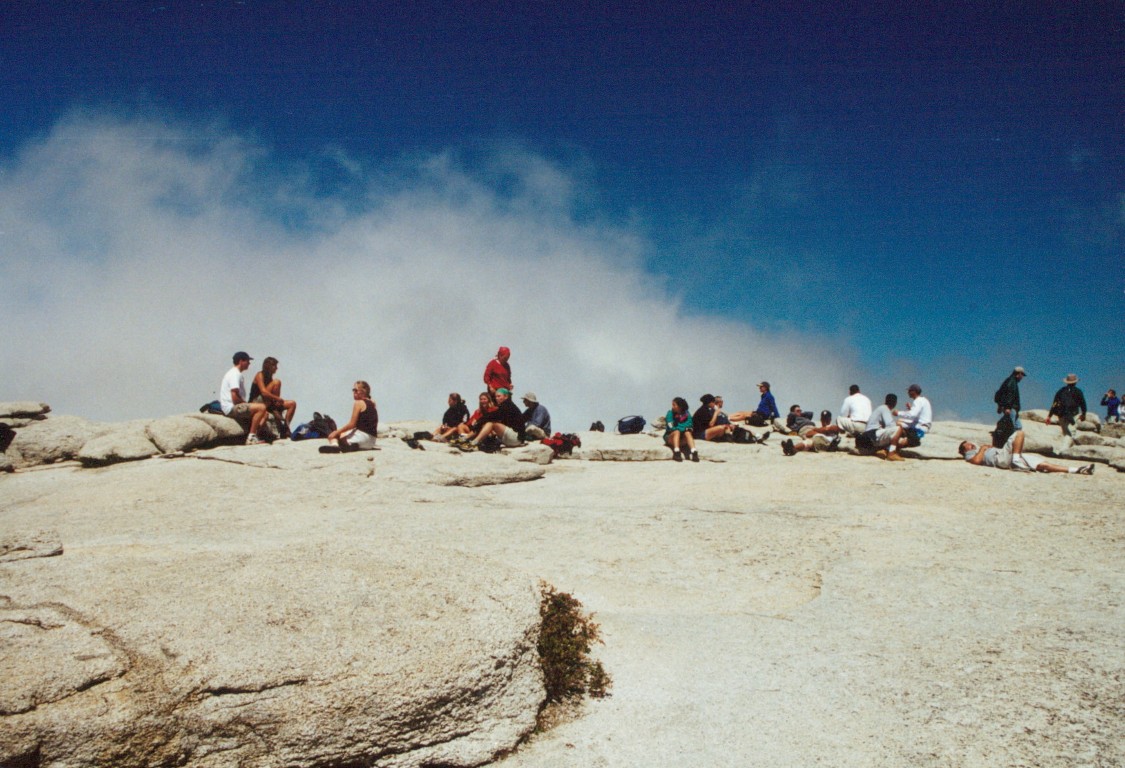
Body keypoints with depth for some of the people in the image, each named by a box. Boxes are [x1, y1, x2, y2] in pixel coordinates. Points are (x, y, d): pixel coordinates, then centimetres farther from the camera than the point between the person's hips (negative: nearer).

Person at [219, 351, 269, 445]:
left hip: (237, 407, 11)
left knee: (265, 413, 8)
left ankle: (254, 436, -9)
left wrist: (247, 403, 7)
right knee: (261, 407, -24)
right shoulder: (234, 374, -14)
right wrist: (246, 403, -7)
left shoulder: (238, 374, 19)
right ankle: (251, 437, -24)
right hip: (231, 408, -11)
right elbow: (235, 397, -22)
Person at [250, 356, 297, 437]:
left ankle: (285, 427, -6)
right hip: (256, 403, -8)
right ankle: (277, 412, -21)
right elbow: (264, 392, -23)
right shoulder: (259, 375, -8)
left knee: (292, 403, 1)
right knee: (276, 382, -22)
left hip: (267, 404, 8)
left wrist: (278, 401, -12)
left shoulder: (270, 378, 15)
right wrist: (278, 399, -21)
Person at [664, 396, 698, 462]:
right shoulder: (670, 413, -3)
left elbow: (689, 424, -7)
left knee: (688, 433, -26)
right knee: (677, 432, -31)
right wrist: (683, 426, -14)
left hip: (682, 440, 2)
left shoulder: (686, 413, 4)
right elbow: (671, 427, -13)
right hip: (670, 437, -2)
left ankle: (694, 453, -43)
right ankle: (676, 453, -45)